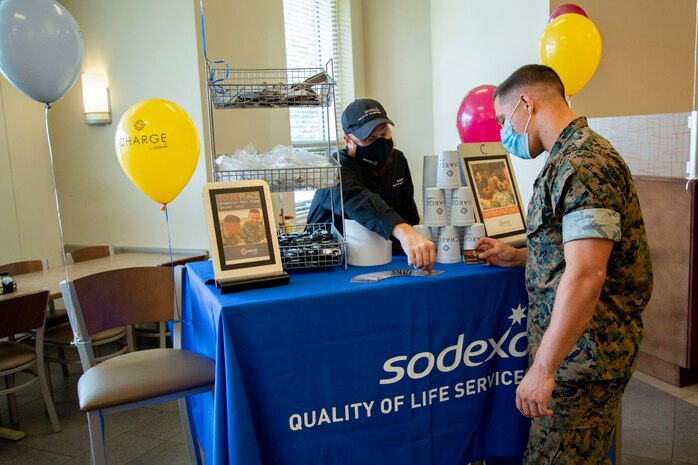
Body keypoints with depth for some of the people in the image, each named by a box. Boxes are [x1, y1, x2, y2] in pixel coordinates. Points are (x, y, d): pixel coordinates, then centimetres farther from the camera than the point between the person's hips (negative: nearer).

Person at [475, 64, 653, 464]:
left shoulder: (583, 165, -20)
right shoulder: (573, 157, 14)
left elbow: (586, 275, -27)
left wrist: (543, 368, -25)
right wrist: (516, 257, 14)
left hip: (584, 352, -10)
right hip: (584, 348, 10)